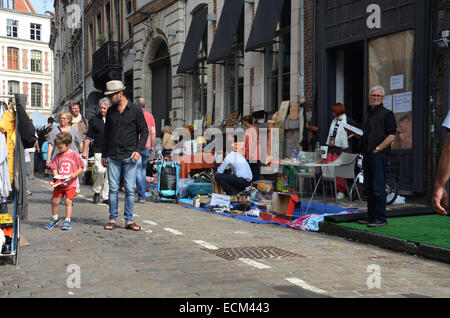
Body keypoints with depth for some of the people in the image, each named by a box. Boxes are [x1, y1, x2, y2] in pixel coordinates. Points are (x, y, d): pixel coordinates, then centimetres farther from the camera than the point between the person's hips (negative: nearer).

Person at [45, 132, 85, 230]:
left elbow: (81, 168, 0)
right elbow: (54, 168, 10)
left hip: (71, 183, -3)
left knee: (68, 201, -5)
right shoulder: (58, 156, 7)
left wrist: (74, 174, -16)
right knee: (55, 201, 2)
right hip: (59, 183, 3)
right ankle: (54, 218, 24)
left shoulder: (74, 155, -3)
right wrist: (56, 176, -9)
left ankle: (67, 221, 7)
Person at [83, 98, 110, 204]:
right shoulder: (94, 120, 7)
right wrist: (85, 150, 1)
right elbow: (89, 136, 9)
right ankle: (96, 191, 3)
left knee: (108, 173, 2)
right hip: (99, 151, -2)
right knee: (100, 170, -19)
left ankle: (105, 197, 12)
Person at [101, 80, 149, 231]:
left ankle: (129, 220, 7)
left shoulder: (135, 110, 0)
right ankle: (112, 219, 10)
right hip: (113, 157, 3)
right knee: (113, 189, 3)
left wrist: (138, 150, -10)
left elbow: (144, 131, 3)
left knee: (130, 190, -1)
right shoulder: (110, 111, 10)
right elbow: (106, 133, 17)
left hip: (129, 157, -3)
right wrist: (103, 155, 15)